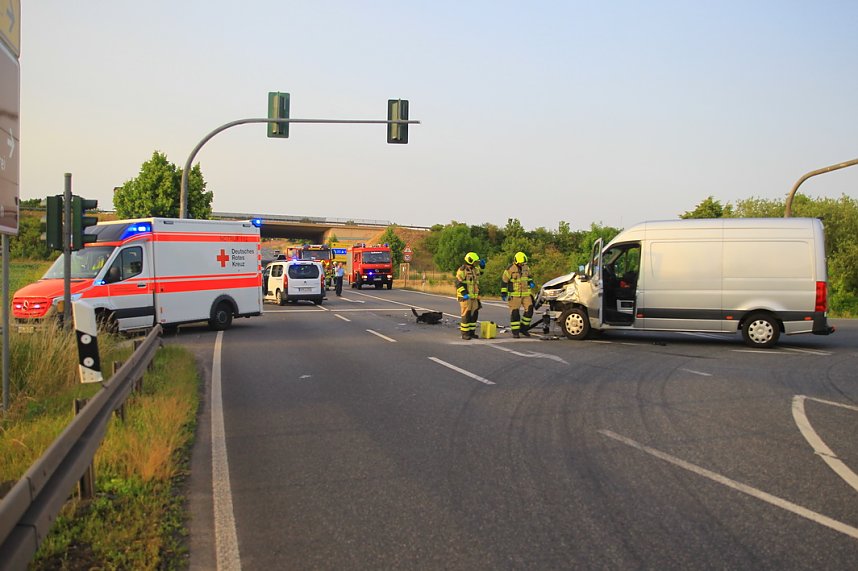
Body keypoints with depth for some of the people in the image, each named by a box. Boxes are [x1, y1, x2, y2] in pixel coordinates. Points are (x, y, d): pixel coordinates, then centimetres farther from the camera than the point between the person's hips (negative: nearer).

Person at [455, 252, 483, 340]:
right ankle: (464, 333, -2)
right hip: (465, 296, -8)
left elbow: (480, 267, 36)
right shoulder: (462, 270, -12)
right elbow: (458, 284, -17)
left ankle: (471, 332, 16)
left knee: (474, 314, 8)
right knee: (466, 315, -8)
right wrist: (464, 294, -24)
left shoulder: (475, 269, 12)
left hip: (474, 296, 8)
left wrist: (482, 264, 13)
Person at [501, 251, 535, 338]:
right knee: (514, 313, -4)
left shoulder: (526, 268, 7)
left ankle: (523, 328, 11)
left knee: (529, 310, -3)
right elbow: (504, 281, -5)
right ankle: (515, 332, 3)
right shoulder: (510, 270, -11)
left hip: (526, 294, 5)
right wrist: (503, 293, -7)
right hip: (514, 295, -5)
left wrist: (530, 282, 7)